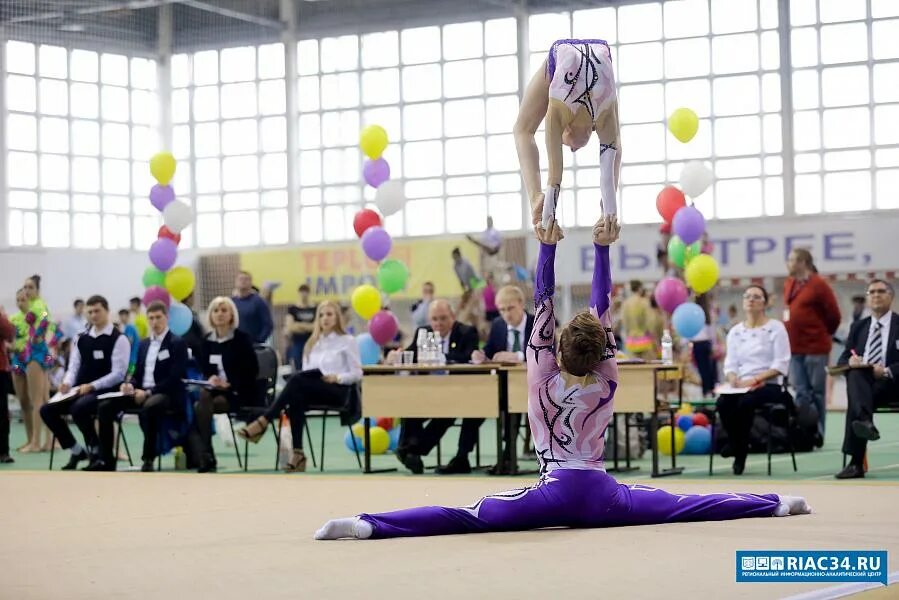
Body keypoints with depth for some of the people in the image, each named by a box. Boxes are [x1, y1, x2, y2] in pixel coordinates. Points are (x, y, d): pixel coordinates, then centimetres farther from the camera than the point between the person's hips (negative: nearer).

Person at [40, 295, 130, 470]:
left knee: (78, 408, -35)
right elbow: (74, 366, 13)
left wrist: (91, 386, -19)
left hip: (105, 392, -7)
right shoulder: (82, 339, 15)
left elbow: (118, 374, -11)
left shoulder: (118, 339, -5)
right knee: (47, 410, -11)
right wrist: (67, 383, -10)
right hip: (80, 391, 7)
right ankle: (76, 450, 3)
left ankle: (96, 454, -14)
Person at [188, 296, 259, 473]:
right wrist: (210, 379, -10)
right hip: (215, 390, 5)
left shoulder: (242, 338, -2)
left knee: (199, 407, -30)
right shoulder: (207, 341, 12)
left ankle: (204, 457, -24)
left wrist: (229, 384, -16)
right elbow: (203, 369, 14)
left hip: (238, 392, -5)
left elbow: (252, 370, -5)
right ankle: (205, 458, -33)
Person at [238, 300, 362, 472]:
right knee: (296, 398, -34)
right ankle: (298, 454, -39)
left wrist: (337, 377, -16)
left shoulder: (347, 341, 7)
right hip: (312, 391, 4)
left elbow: (357, 374, 1)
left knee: (297, 380, -32)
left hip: (337, 391, -4)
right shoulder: (313, 342, 22)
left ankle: (263, 422, -36)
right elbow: (306, 374, 15)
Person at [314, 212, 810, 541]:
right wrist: (602, 248, 8)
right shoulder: (606, 382, 4)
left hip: (554, 494, -3)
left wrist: (547, 247, 2)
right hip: (600, 496, 3)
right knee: (684, 506, 11)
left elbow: (544, 307, 0)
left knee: (464, 518, -17)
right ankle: (775, 504, 16)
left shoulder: (543, 378, -1)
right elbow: (601, 311, 8)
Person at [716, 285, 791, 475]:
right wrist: (733, 378, -15)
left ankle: (739, 449, -17)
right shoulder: (735, 331, 13)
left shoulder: (776, 328, 0)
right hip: (741, 386, 4)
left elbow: (781, 364, -8)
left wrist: (755, 379, -19)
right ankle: (736, 444, -11)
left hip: (770, 385, -4)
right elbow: (730, 363, 9)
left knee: (745, 402, -35)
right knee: (723, 402, -30)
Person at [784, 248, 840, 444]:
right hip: (795, 348, 6)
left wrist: (824, 334, 5)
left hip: (815, 348, -6)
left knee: (816, 392, 1)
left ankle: (817, 433, 6)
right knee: (801, 393, 6)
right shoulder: (789, 284, 11)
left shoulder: (818, 285, -10)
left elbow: (833, 315, -8)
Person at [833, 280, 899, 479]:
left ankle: (857, 463, -41)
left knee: (855, 396, -36)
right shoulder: (858, 327, 22)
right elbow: (843, 360, 16)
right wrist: (850, 362, -9)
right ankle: (865, 422, -59)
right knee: (855, 374, -36)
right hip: (860, 381, 3)